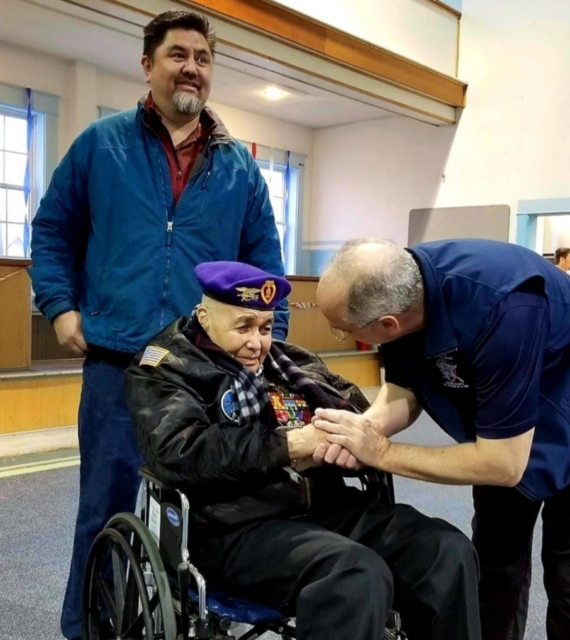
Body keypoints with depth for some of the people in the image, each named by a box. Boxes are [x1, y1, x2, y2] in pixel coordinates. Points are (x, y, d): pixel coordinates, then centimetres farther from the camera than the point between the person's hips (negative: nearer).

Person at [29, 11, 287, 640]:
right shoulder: (100, 143, 6)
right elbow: (53, 228, 11)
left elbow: (265, 262, 12)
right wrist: (60, 305, 0)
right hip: (118, 357, -1)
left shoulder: (239, 165, 11)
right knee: (106, 503, 7)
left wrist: (270, 339, 4)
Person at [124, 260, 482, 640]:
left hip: (327, 506, 6)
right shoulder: (167, 368, 4)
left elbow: (358, 409, 22)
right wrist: (289, 444, -16)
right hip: (240, 526, -6)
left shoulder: (286, 360, 22)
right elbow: (179, 454, -14)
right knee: (358, 575, -32)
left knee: (449, 550, -14)